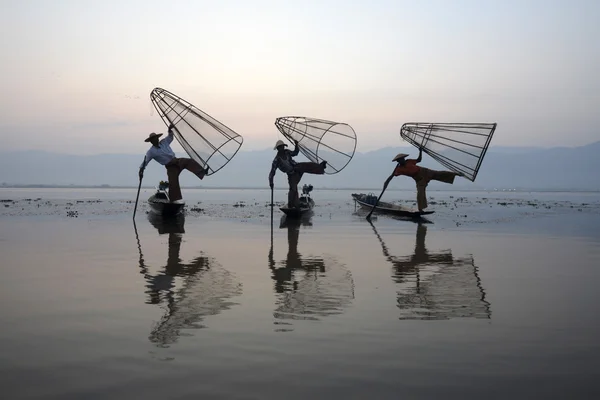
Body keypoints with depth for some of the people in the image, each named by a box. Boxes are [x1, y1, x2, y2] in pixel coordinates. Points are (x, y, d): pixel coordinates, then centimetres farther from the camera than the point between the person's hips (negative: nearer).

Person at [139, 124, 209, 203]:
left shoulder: (164, 142, 9)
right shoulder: (151, 151, -5)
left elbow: (170, 136, 25)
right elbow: (145, 161, -9)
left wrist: (170, 130, 6)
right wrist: (141, 171, -20)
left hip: (177, 161, 4)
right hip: (171, 167, -4)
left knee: (189, 161, -20)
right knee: (173, 182, -15)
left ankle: (202, 172, -33)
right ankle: (175, 199, -5)